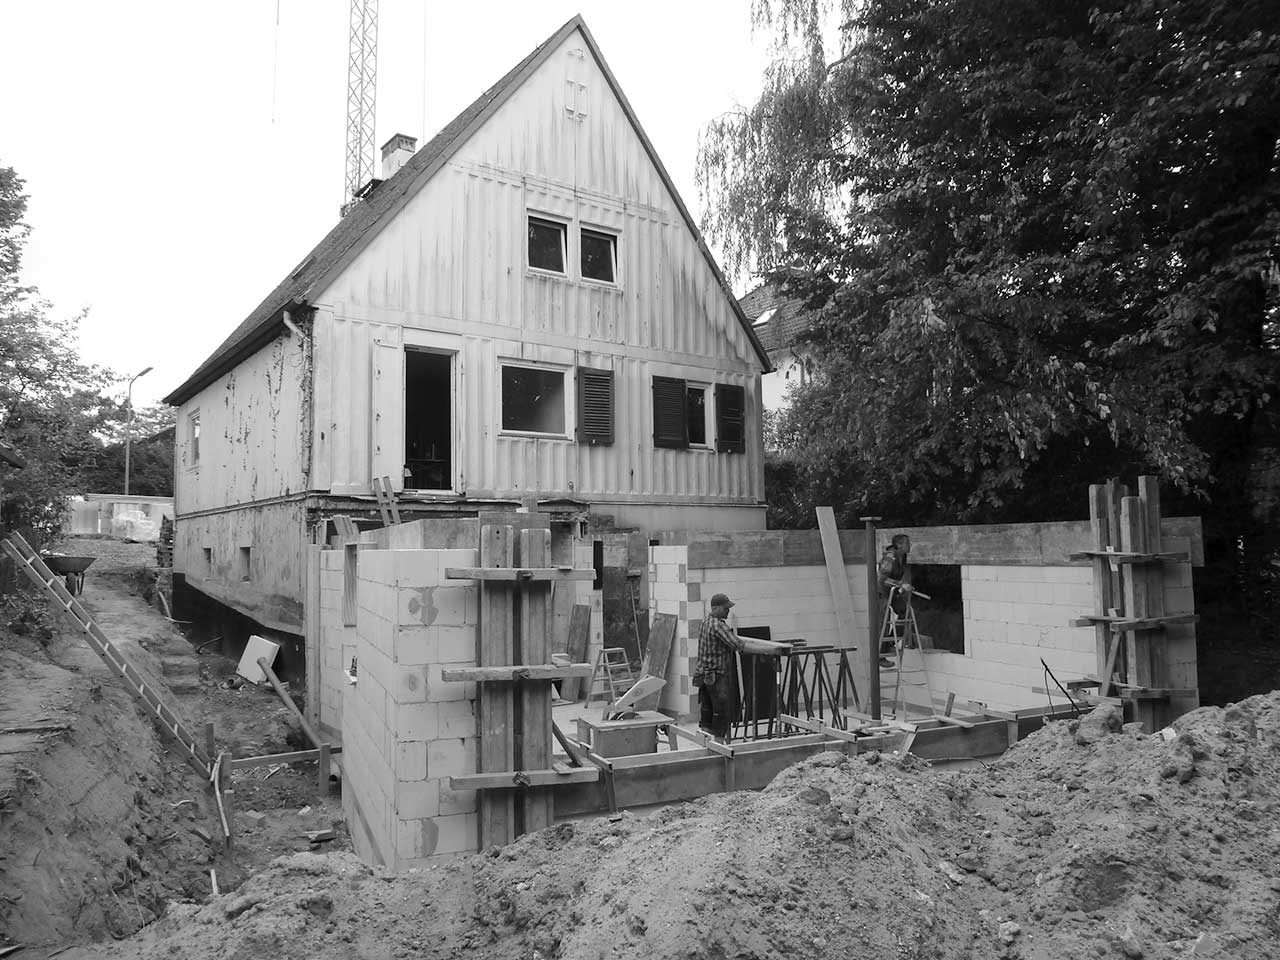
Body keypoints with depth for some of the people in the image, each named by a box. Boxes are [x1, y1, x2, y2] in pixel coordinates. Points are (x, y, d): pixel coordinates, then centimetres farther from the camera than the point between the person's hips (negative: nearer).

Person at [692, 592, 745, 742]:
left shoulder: (704, 622, 10)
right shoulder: (718, 625, -18)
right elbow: (737, 645, -27)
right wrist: (735, 635, -8)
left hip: (703, 674, 9)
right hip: (717, 675, -9)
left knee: (706, 713, 14)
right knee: (722, 713, 0)